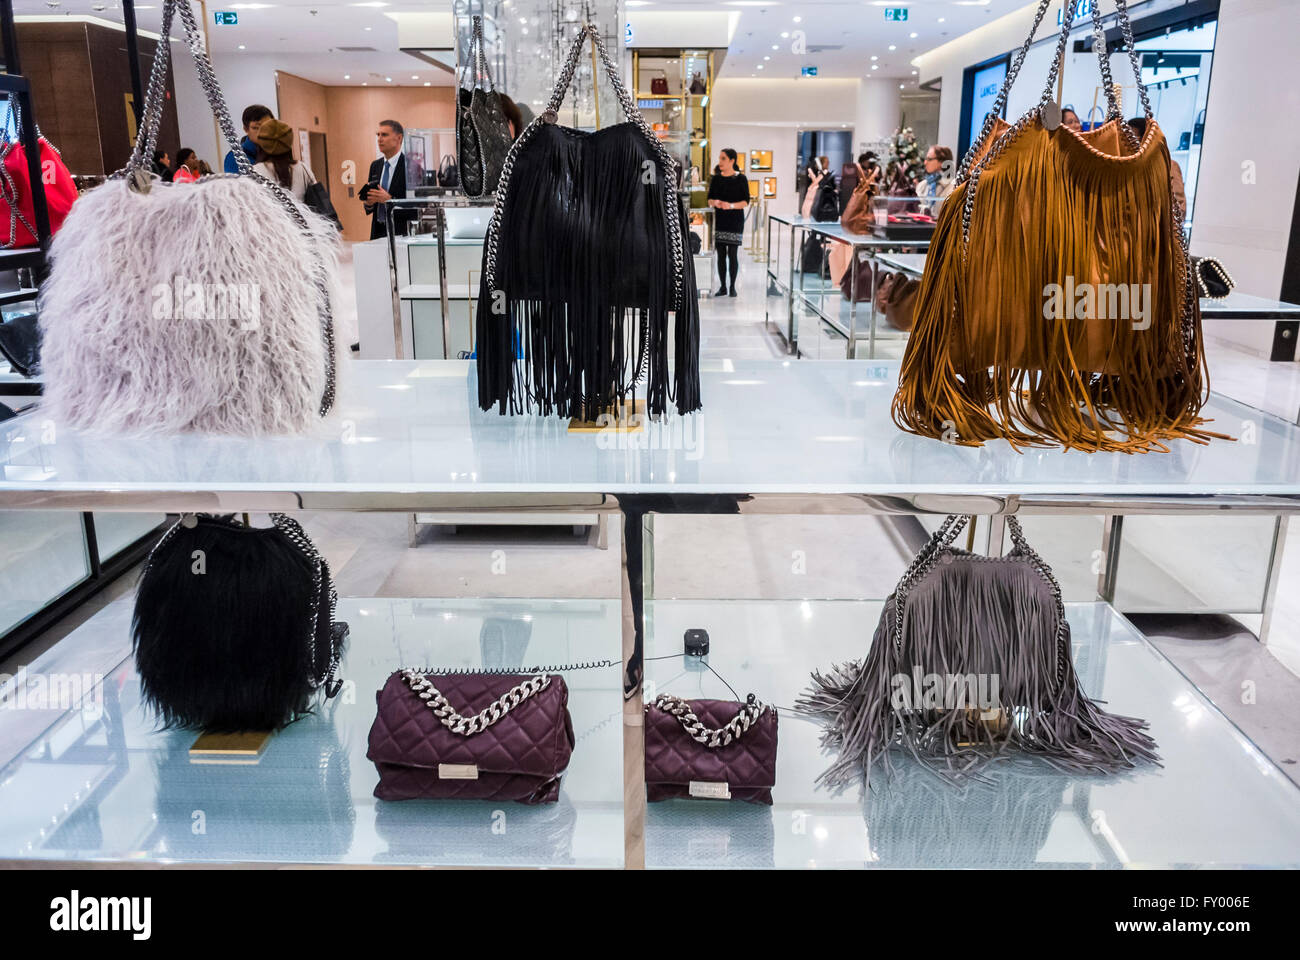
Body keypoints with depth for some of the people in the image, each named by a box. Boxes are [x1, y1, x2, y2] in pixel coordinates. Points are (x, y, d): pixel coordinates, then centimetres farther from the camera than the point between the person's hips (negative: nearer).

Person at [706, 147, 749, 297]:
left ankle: (732, 286, 6)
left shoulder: (741, 179, -1)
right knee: (721, 254, 4)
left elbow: (746, 201, -3)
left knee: (733, 254, -3)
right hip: (719, 220, 3)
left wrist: (731, 205, -19)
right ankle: (723, 286, 11)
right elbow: (709, 199, 11)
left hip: (735, 221, -3)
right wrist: (715, 202, -12)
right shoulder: (716, 179, 8)